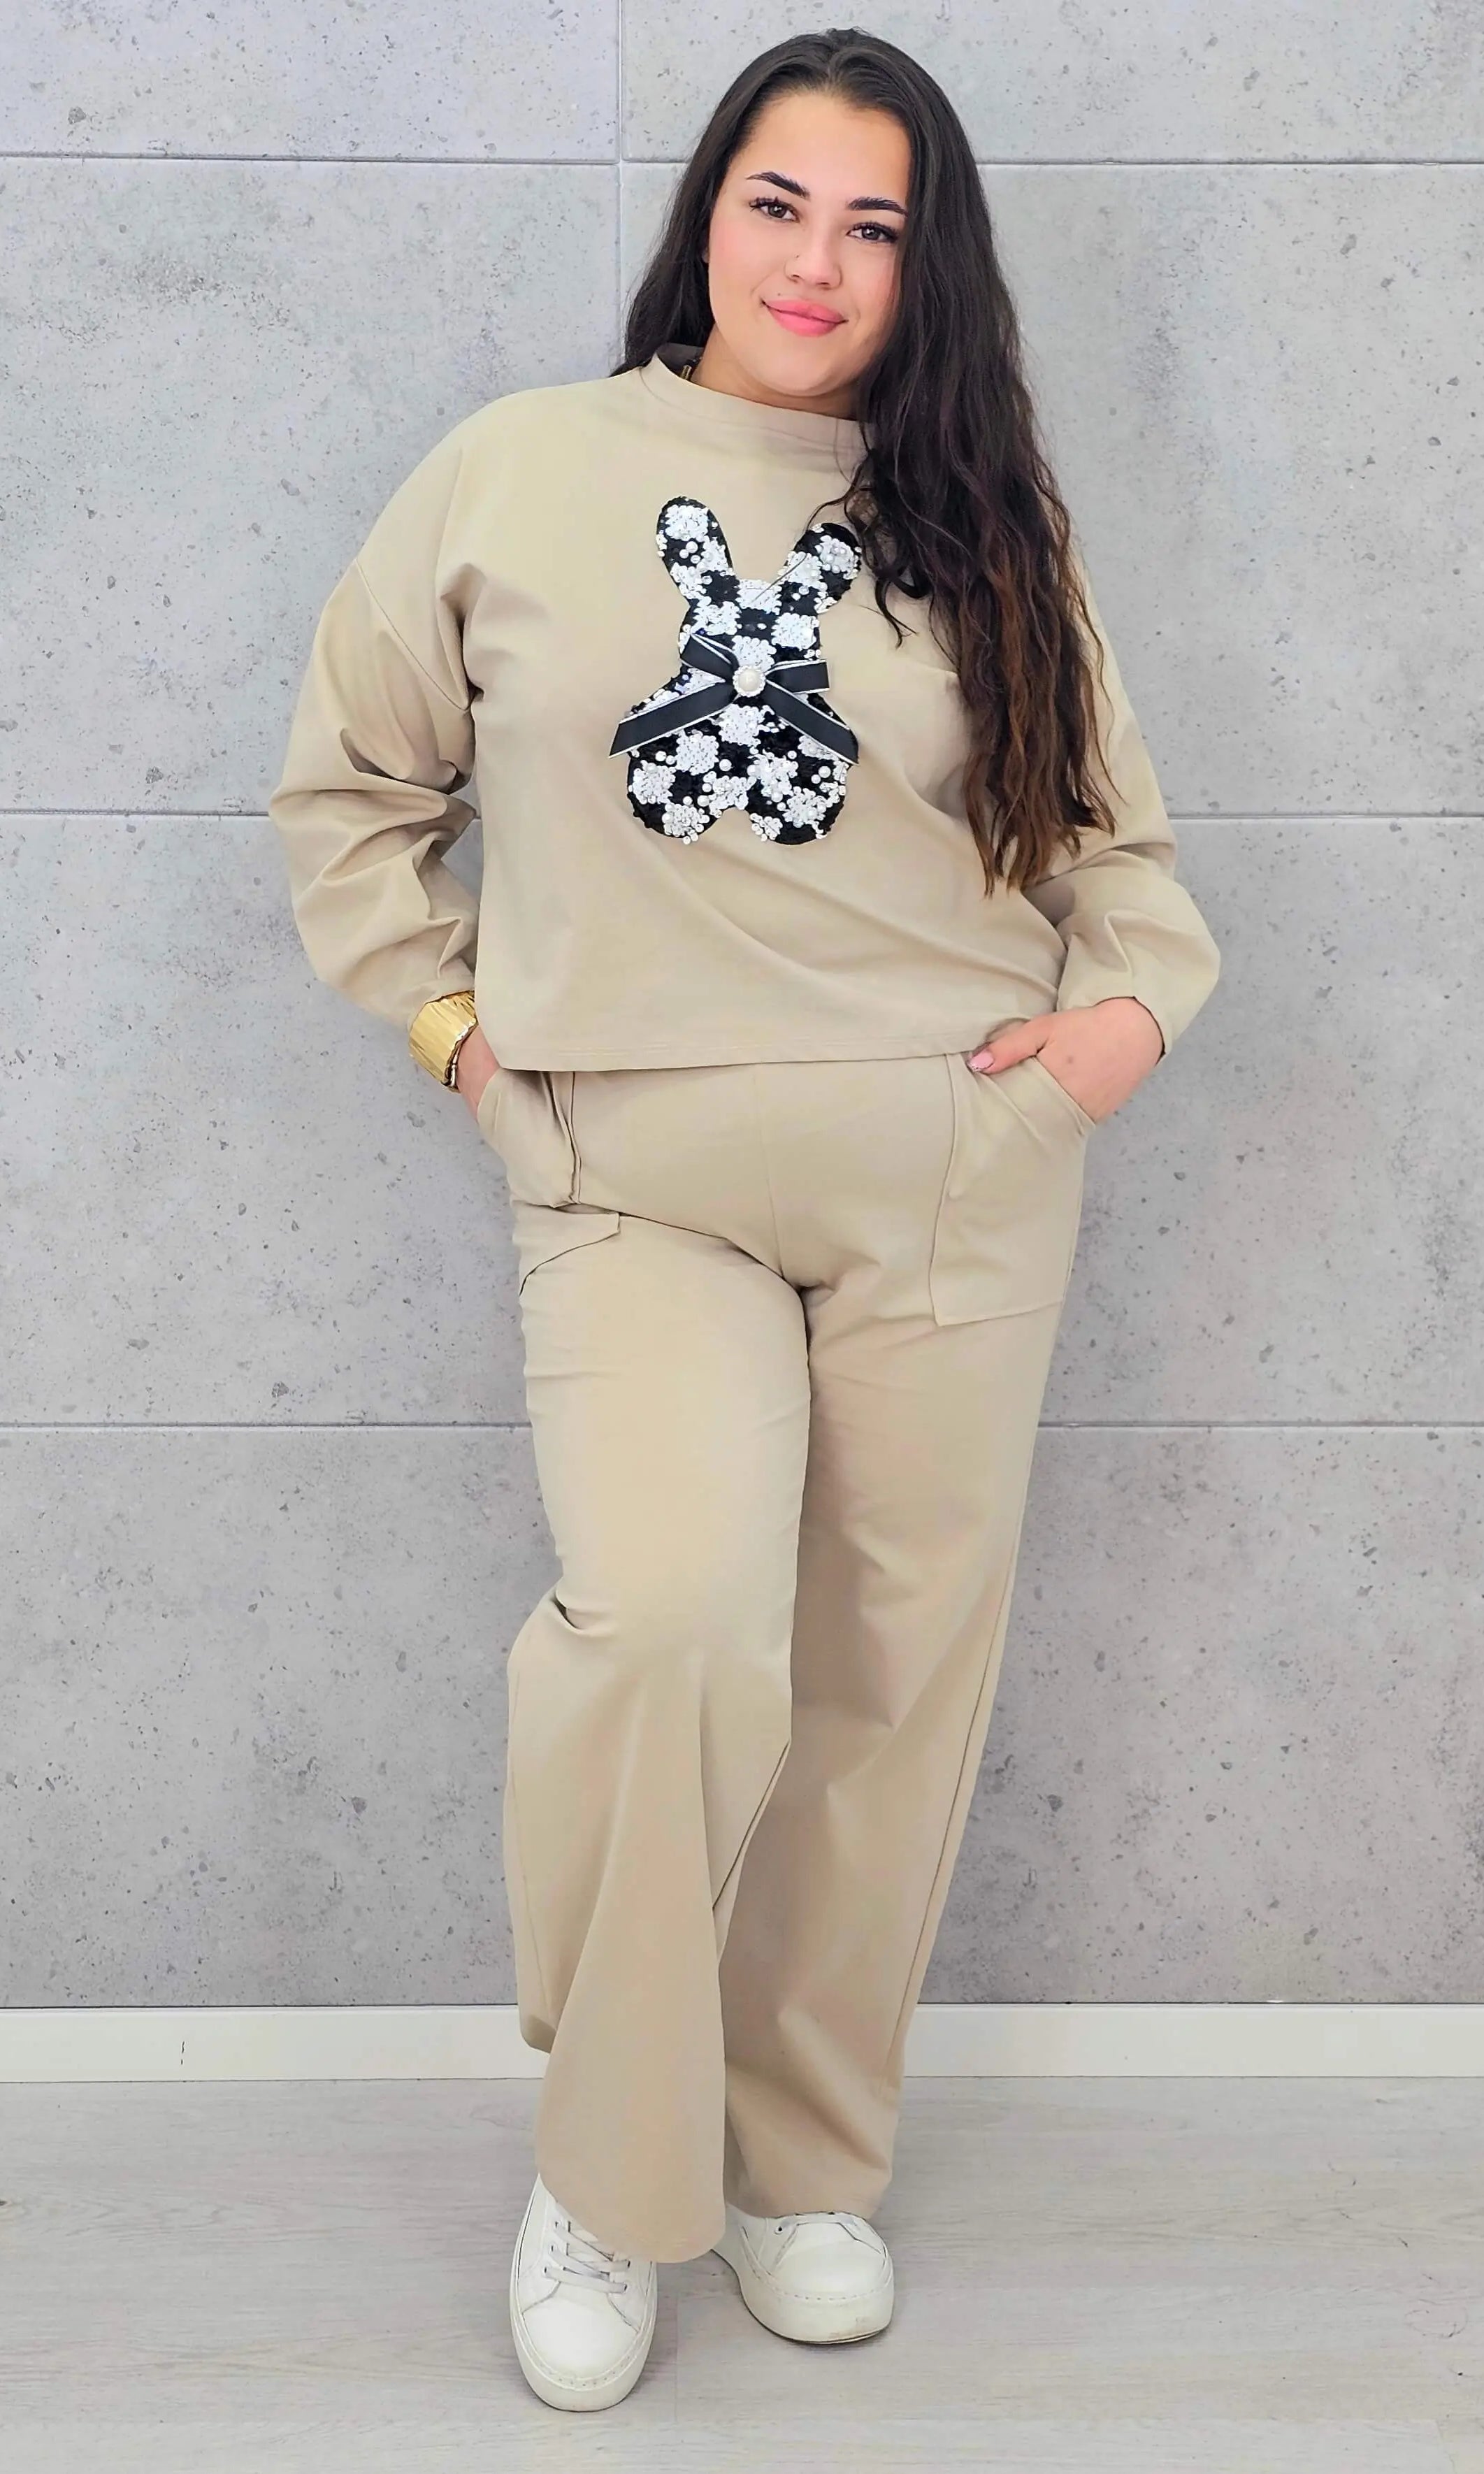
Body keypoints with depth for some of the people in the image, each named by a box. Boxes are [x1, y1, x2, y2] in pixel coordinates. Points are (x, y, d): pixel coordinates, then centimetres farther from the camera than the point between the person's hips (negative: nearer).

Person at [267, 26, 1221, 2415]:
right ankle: (609, 2173, 2)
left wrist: (1139, 997, 0)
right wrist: (449, 1011, 4)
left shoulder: (976, 523, 11)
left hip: (957, 1170, 3)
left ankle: (809, 2154, 28)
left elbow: (1111, 815, 18)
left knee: (894, 1676, 6)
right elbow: (350, 788, 14)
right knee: (669, 1626, -23)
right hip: (638, 1182, -2)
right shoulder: (513, 476, 6)